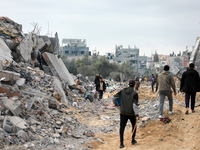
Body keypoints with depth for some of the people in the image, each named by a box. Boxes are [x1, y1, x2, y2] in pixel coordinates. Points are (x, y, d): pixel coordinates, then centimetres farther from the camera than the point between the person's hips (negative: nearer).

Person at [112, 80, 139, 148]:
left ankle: (121, 143, 1)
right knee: (134, 125, 23)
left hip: (123, 112, 2)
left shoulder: (123, 91, -3)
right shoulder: (135, 93, -14)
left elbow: (114, 97, -1)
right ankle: (133, 141, 32)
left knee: (122, 127, 8)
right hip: (131, 113, -2)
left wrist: (115, 103, 21)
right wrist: (137, 114, -16)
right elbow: (135, 105, -23)